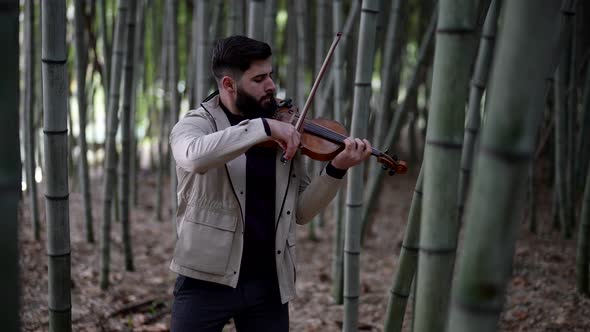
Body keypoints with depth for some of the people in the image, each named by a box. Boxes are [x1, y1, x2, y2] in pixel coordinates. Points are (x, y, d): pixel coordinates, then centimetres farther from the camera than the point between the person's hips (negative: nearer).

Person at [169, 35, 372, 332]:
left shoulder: (284, 135, 7)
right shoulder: (195, 125, -5)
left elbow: (300, 212, 6)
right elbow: (195, 157, -30)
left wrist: (336, 169, -8)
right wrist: (263, 127, -31)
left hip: (270, 283, 4)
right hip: (208, 280, -4)